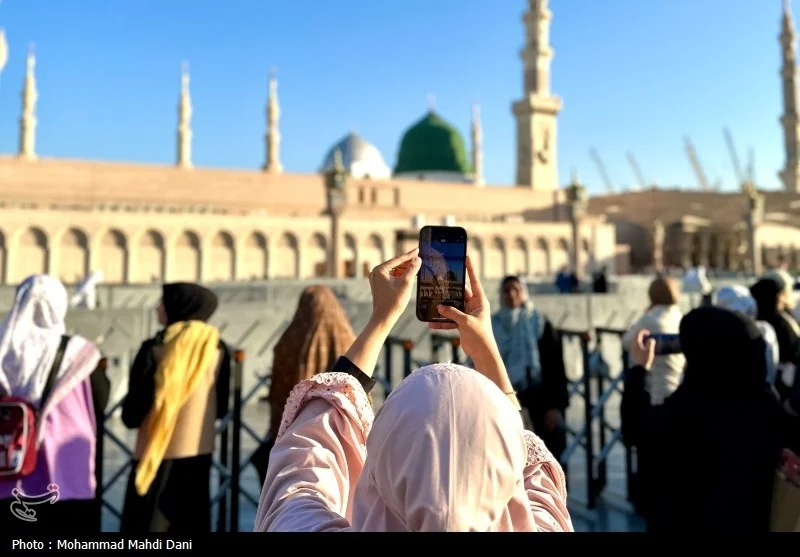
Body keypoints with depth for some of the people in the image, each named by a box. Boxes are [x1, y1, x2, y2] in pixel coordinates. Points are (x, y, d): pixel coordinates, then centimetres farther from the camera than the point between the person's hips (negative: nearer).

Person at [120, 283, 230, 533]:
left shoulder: (156, 349, -14)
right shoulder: (217, 348, 0)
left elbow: (132, 413, -10)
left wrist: (131, 415, 11)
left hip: (156, 455, -4)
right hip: (199, 454, 4)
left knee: (145, 523, 7)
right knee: (192, 522, 14)